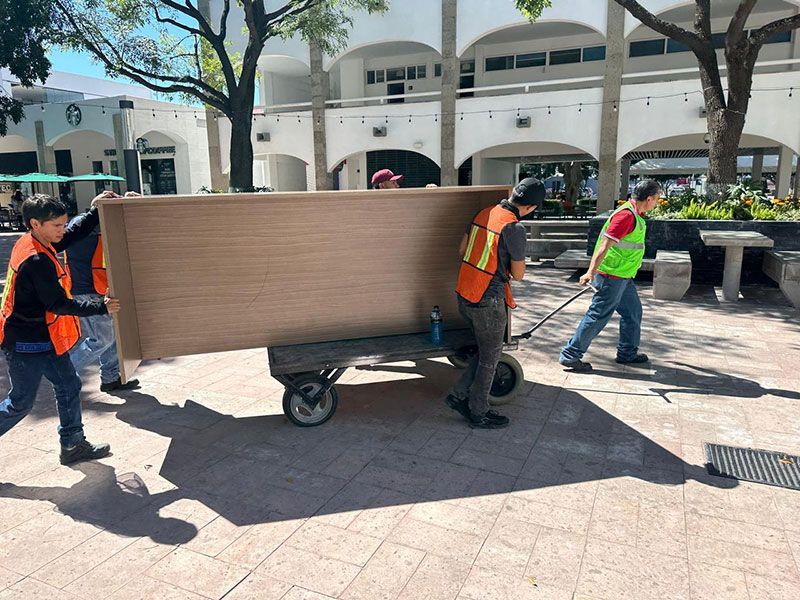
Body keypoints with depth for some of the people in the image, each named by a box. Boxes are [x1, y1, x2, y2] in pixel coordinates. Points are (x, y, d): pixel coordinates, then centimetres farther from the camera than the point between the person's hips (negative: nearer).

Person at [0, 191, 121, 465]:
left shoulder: (37, 243, 2)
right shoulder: (36, 260, -26)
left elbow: (75, 234, 17)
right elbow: (59, 304, -24)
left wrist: (95, 210, 11)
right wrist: (101, 307, -18)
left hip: (45, 339, 9)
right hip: (26, 345, -9)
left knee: (69, 387, 13)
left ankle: (73, 445, 23)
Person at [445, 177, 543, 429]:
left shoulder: (484, 213, 4)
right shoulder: (514, 228, -18)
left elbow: (462, 250, 14)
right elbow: (518, 275, -10)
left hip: (464, 296, 7)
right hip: (488, 302, -7)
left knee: (486, 351, 23)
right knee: (489, 358, 11)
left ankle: (459, 395, 25)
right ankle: (479, 413, 24)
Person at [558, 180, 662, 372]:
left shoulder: (635, 214, 13)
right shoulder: (626, 215, -19)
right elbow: (605, 245, -27)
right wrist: (591, 273, -33)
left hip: (623, 277, 10)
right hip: (612, 277, -10)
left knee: (633, 312, 19)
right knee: (598, 316, -5)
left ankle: (628, 353, 33)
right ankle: (570, 355, 1)